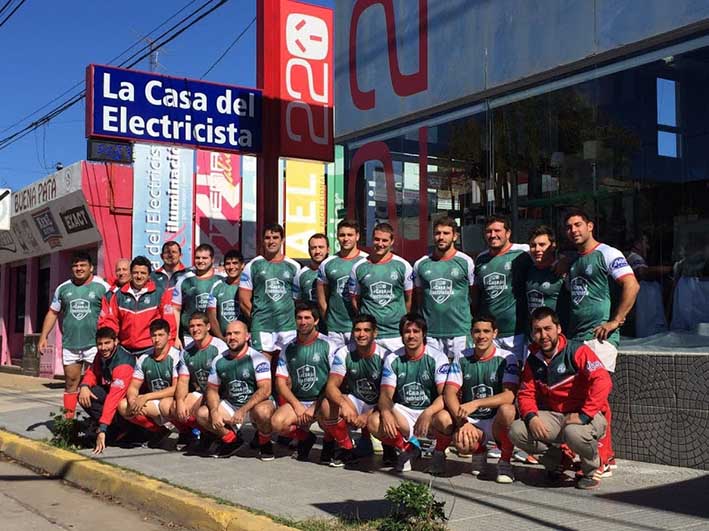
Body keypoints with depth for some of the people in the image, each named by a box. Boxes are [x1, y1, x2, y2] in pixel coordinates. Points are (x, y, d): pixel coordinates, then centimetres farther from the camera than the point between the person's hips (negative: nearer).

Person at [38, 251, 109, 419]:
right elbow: (52, 313, 15)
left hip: (94, 344, -4)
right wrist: (43, 337, 7)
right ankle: (68, 418, 13)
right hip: (70, 344, 4)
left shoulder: (102, 287, -2)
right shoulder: (63, 288, 10)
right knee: (71, 382, 8)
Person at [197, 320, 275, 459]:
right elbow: (212, 389, 6)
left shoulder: (257, 359, -15)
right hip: (231, 405, 5)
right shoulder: (219, 360, 1)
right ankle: (231, 440, 11)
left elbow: (265, 390, -25)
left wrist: (243, 410, -34)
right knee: (202, 414, -15)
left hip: (255, 404, -5)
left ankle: (264, 443, -4)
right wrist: (214, 411, -14)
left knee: (263, 411, -38)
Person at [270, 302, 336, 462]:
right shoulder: (288, 349, 9)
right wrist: (297, 405, -7)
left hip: (322, 401, -3)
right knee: (277, 422, -25)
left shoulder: (327, 345, -2)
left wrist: (315, 408, -13)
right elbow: (281, 382, 7)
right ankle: (305, 436, 9)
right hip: (297, 401, 3)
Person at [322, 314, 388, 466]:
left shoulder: (385, 356, -13)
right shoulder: (344, 353, -9)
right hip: (354, 401, 1)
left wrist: (368, 415, -30)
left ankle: (366, 441, 6)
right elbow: (331, 386, -19)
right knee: (329, 405, -31)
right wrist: (344, 404, -41)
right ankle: (347, 449, -7)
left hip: (377, 407, -1)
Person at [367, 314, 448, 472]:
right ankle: (409, 446, 0)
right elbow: (385, 395, -5)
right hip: (402, 411, 2)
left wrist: (427, 414, -37)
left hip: (430, 412, -2)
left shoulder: (437, 358, -8)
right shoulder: (392, 359, 1)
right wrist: (386, 413, -29)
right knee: (374, 422, -28)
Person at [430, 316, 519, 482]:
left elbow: (509, 395, -19)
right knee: (442, 417, -30)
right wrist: (462, 422, -24)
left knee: (507, 410, -36)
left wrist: (476, 403, -31)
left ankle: (505, 462, -10)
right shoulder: (462, 358, 3)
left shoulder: (507, 358, -5)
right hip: (468, 420, 2)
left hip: (495, 422, -2)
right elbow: (449, 393, -6)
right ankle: (478, 450, 3)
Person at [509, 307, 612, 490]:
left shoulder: (577, 351, -13)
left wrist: (583, 416, -29)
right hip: (554, 416, 6)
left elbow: (603, 381, -25)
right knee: (516, 431, -16)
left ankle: (593, 469, -3)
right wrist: (531, 417, -14)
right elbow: (526, 394, 8)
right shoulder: (533, 361, 7)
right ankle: (557, 460, 11)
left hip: (588, 415, -6)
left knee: (574, 433, -39)